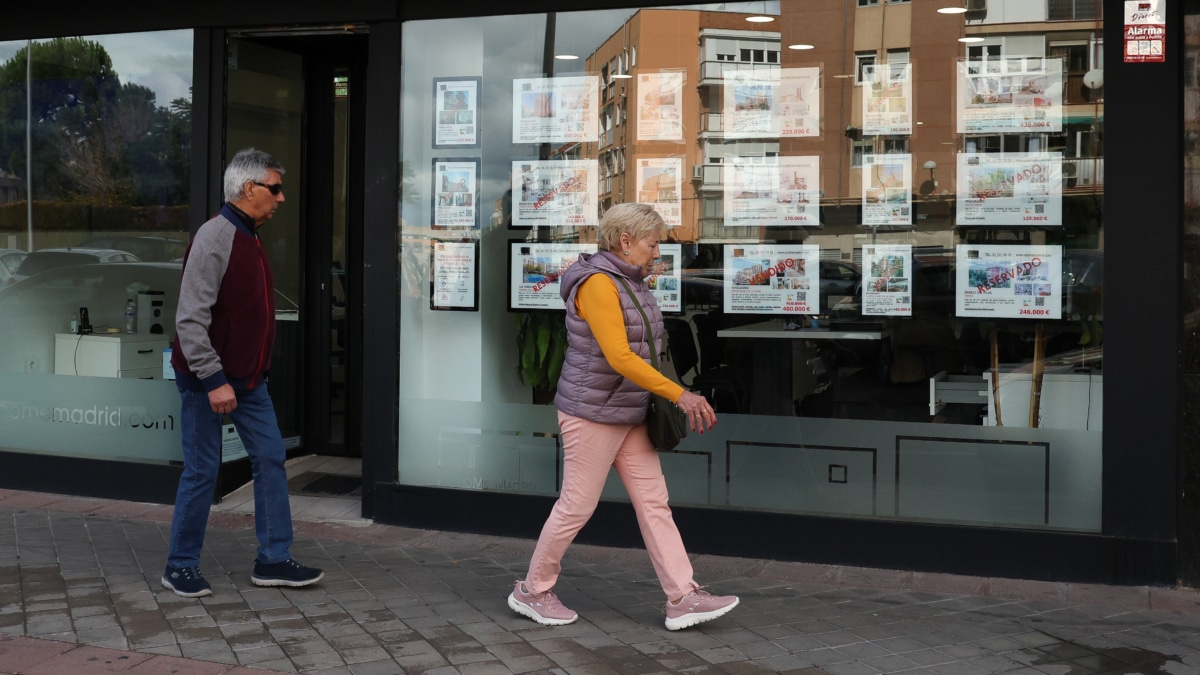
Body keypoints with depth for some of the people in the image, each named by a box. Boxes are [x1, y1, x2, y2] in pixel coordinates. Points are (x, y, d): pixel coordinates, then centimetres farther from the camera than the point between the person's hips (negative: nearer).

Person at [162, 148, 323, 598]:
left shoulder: (250, 237, 11)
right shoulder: (215, 237, -18)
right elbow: (190, 319, -23)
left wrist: (253, 371, 17)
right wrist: (213, 380, -24)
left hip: (247, 378, 9)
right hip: (207, 379, -9)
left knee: (271, 459, 7)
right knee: (202, 471, 0)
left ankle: (273, 560, 15)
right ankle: (181, 567, 15)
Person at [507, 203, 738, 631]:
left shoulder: (630, 283, 10)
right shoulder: (597, 283, -20)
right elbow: (619, 357, -27)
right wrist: (679, 395, -27)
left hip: (628, 414, 9)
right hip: (592, 413, -9)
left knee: (653, 501, 4)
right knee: (577, 506, 1)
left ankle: (683, 599, 4)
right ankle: (531, 591, 18)